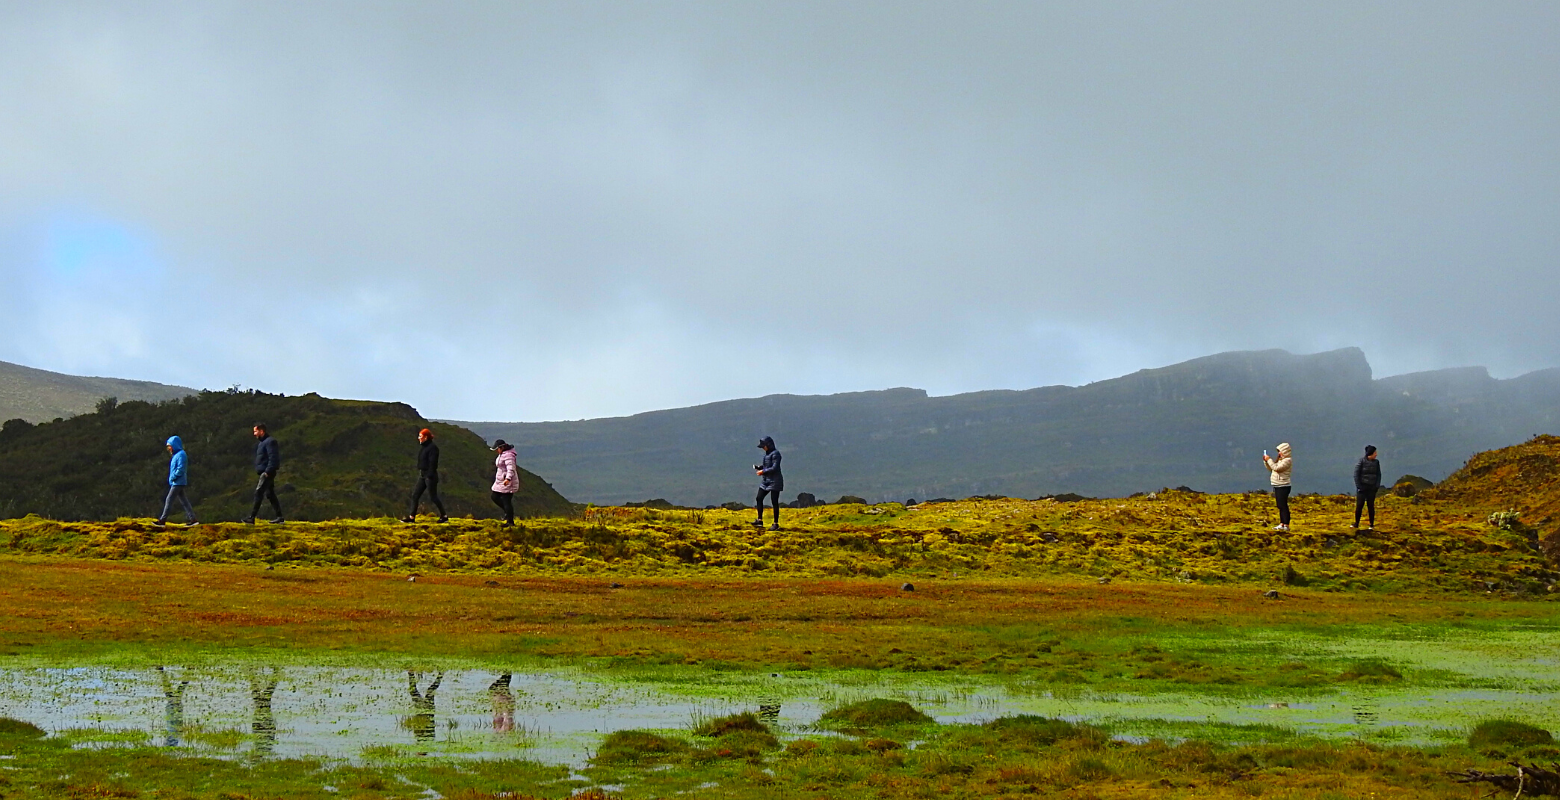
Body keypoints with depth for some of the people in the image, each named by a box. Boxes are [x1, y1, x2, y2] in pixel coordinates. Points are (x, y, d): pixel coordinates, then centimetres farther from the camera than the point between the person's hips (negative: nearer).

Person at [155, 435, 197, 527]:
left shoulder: (181, 454, -15)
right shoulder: (176, 454, 15)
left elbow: (180, 469, -21)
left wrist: (172, 478, -15)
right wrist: (171, 479, 9)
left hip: (178, 483, -10)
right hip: (176, 483, 10)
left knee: (169, 500, -7)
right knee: (184, 501, 8)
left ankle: (162, 520, -4)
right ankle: (192, 519, 8)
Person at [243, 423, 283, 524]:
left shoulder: (270, 442, -12)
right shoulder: (262, 442, 20)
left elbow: (273, 458, -20)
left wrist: (267, 471, -23)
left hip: (267, 473, -11)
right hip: (265, 473, 11)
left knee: (258, 493, -13)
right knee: (270, 494, 10)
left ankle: (252, 518, -16)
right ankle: (279, 517, 12)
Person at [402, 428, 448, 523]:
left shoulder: (432, 448, -15)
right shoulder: (424, 447, 14)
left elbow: (432, 463, -20)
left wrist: (430, 476, -23)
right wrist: (420, 474, 18)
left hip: (430, 476, -10)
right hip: (422, 475, 10)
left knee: (433, 497, -4)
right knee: (415, 495, 5)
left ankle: (444, 516, 6)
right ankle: (412, 517, 6)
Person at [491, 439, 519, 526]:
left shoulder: (508, 455, -22)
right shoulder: (502, 454, 11)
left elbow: (511, 469, -34)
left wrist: (508, 479, -49)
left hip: (507, 483, -11)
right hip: (501, 481, 11)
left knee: (506, 501, -5)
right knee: (495, 497, 14)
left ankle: (510, 521, 4)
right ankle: (508, 512, 24)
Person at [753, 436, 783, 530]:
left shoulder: (775, 454, -15)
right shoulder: (767, 453, 13)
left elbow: (774, 468, -21)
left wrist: (763, 471, -15)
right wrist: (758, 467, 4)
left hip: (774, 481, -9)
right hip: (766, 480, 9)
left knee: (774, 502, -4)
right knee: (759, 498, 6)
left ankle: (776, 524, 2)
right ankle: (760, 520, 13)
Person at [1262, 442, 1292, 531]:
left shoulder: (1287, 460, -12)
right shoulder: (1280, 459, 17)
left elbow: (1276, 468, -22)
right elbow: (1271, 469, 22)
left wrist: (1269, 460, -14)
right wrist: (1266, 461, 9)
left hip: (1283, 486, -10)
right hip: (1277, 486, 10)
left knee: (1283, 506, -9)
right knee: (1280, 506, 13)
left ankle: (1286, 525, -8)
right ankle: (1282, 524, 19)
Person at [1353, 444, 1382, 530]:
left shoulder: (1376, 462, 3)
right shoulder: (1361, 461, -8)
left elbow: (1378, 475, 9)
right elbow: (1356, 474, -6)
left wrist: (1377, 486, -2)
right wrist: (1358, 486, -11)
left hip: (1372, 488, 2)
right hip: (1362, 487, -2)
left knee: (1371, 506, 3)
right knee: (1359, 506, -5)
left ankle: (1372, 525, 8)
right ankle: (1356, 524, 5)